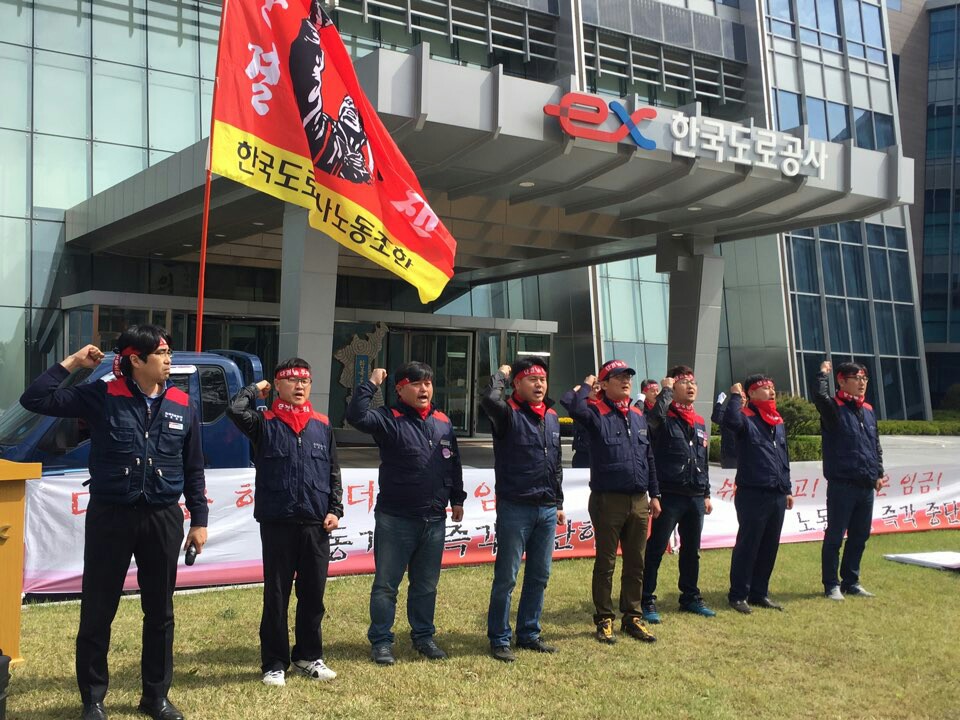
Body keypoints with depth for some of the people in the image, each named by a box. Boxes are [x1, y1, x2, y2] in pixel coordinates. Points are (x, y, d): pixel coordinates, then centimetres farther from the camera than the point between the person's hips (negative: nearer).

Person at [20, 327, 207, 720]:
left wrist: (199, 520, 7)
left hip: (163, 519, 3)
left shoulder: (182, 404, 3)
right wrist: (72, 363, -12)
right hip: (109, 516, -2)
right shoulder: (101, 396, -6)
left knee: (160, 613, 11)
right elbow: (35, 400, -11)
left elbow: (193, 469, 9)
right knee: (97, 612, 6)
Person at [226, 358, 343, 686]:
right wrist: (257, 388, -1)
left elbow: (333, 474, 14)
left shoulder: (322, 426, 10)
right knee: (276, 596, 4)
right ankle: (274, 663, 15)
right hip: (277, 523, -3)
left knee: (313, 595, 11)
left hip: (316, 525, 3)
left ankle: (309, 656, 25)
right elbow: (235, 410, -19)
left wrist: (335, 509, 4)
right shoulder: (265, 423, 1)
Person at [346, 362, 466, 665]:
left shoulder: (443, 423, 9)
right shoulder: (389, 420, -8)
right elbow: (355, 416, -26)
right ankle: (381, 641, 15)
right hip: (394, 519, -5)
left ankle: (424, 637, 29)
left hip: (434, 519, 5)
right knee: (386, 584, 4)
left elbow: (454, 464, 18)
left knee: (426, 585, 15)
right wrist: (371, 384, -22)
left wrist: (457, 498, 20)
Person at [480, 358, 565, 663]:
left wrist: (558, 503, 19)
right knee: (506, 577, 0)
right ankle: (499, 638, 11)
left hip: (547, 510, 7)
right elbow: (489, 399, -33)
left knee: (539, 576, 13)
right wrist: (501, 374, -13)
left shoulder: (552, 417, 12)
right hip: (515, 509, -7)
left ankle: (529, 634, 26)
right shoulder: (509, 413, -8)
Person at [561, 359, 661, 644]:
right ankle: (604, 620, 17)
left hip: (639, 501, 6)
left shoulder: (638, 415, 12)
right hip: (608, 500, -6)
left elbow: (649, 457, 17)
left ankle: (632, 617, 25)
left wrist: (654, 494, 15)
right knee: (606, 563, 5)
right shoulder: (596, 412, -7)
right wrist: (586, 385, -10)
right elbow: (571, 403, -30)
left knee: (636, 563, 13)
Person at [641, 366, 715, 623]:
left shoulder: (700, 423, 15)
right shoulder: (665, 418, -5)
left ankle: (690, 597, 28)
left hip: (695, 496, 7)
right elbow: (653, 417, -32)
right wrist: (666, 390, -18)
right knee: (656, 549, -2)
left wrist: (706, 494, 19)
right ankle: (648, 601, 3)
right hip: (669, 494, -7)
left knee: (691, 550, 16)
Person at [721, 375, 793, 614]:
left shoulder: (778, 422, 17)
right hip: (753, 494, -7)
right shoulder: (746, 418, -7)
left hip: (777, 495, 8)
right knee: (747, 545, -3)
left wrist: (787, 489, 21)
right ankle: (738, 595, 6)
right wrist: (735, 397, -18)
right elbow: (730, 421, -33)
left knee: (770, 547, 11)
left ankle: (759, 593, 22)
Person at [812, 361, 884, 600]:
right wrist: (823, 373, -14)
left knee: (860, 536, 13)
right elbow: (820, 396, -31)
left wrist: (879, 473, 17)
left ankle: (851, 581, 24)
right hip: (842, 484, -7)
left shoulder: (868, 410, 15)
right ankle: (831, 585, 7)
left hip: (866, 486, 7)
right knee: (835, 535, -1)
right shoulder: (834, 408, -7)